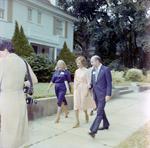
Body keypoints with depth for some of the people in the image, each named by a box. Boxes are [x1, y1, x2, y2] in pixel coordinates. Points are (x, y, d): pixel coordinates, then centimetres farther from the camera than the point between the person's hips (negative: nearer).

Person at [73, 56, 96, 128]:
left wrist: (87, 91, -13)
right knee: (76, 105, -1)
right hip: (77, 89, 5)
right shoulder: (76, 71, 8)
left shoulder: (86, 71, -8)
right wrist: (74, 89, 12)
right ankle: (77, 121, 6)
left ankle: (86, 114, 38)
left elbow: (88, 82, -9)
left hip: (84, 89, -5)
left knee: (83, 105, 6)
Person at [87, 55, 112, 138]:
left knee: (99, 112, -9)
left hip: (102, 95, -7)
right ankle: (106, 125, 36)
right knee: (101, 110, 18)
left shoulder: (106, 69, -10)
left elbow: (109, 83, -11)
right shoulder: (93, 70, 11)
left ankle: (93, 131, -11)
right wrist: (90, 86, -4)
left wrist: (108, 95, -17)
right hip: (96, 94, 8)